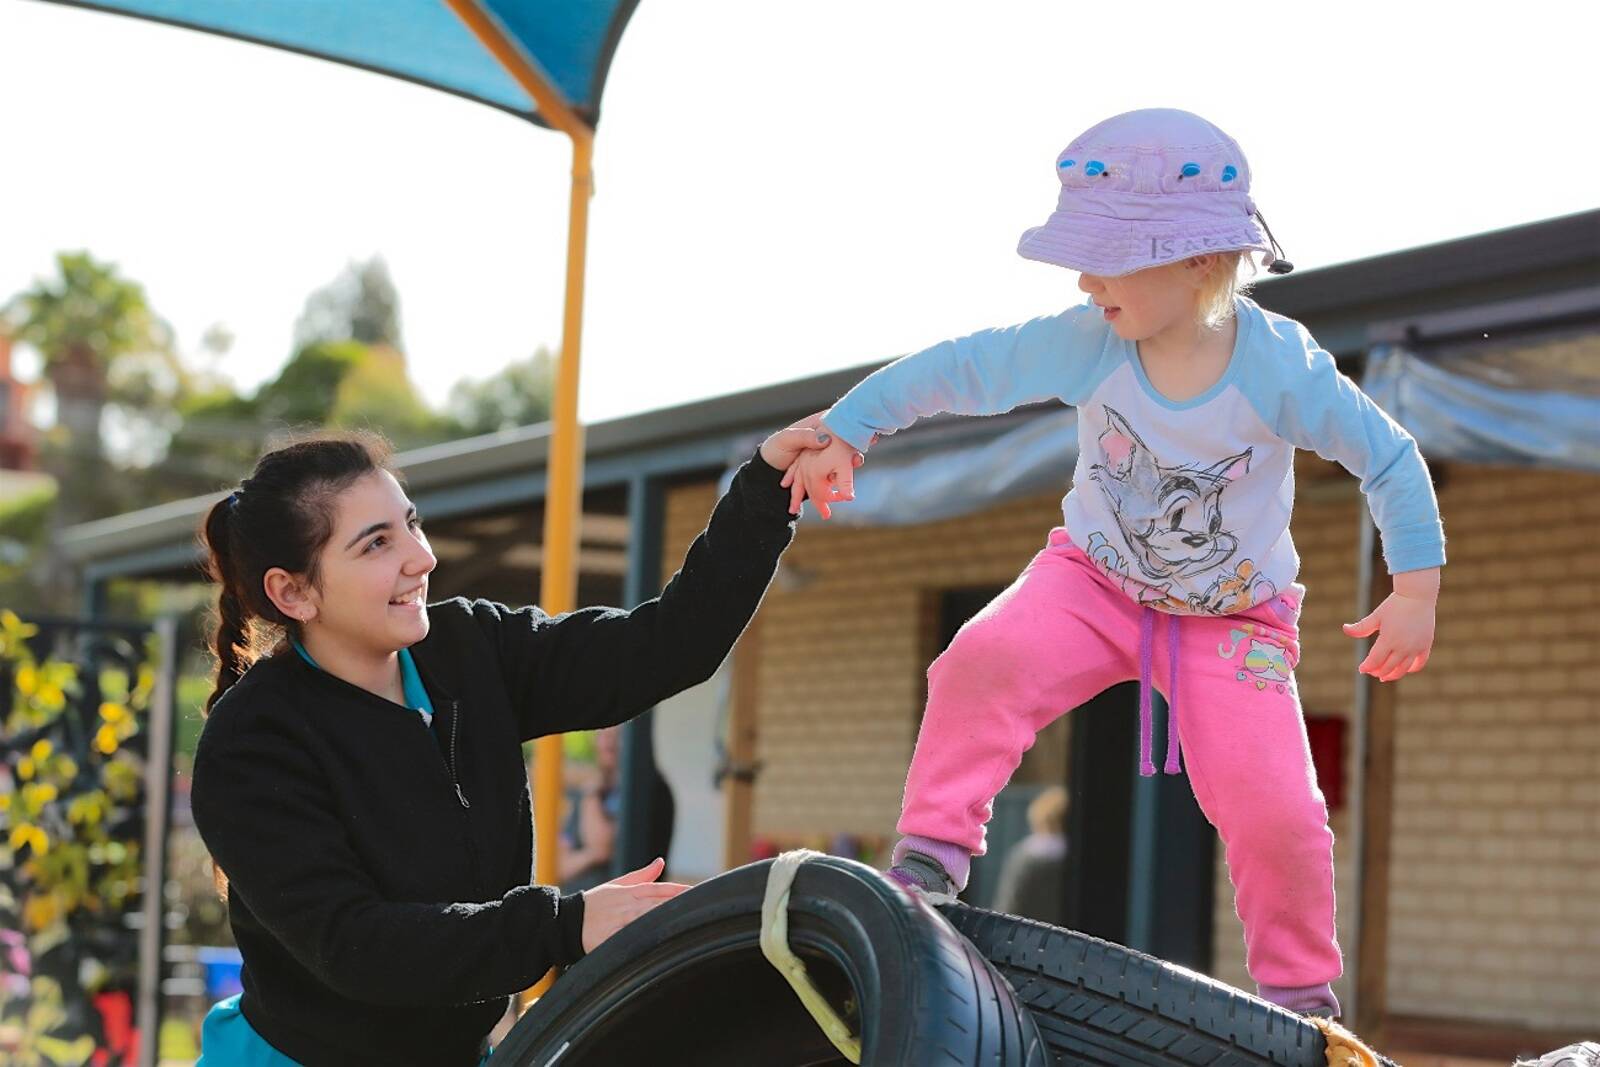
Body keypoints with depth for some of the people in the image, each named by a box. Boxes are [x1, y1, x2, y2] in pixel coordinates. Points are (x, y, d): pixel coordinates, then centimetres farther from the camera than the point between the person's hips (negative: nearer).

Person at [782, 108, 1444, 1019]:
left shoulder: (1283, 369, -23)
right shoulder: (1083, 345, -19)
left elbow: (1392, 460, -13)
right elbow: (956, 370, -8)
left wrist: (1416, 591, -15)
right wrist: (846, 433, -5)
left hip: (1234, 617, -1)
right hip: (1095, 581, 2)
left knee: (1275, 812, -12)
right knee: (984, 662, -28)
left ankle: (1302, 995, 12)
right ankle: (930, 859, -15)